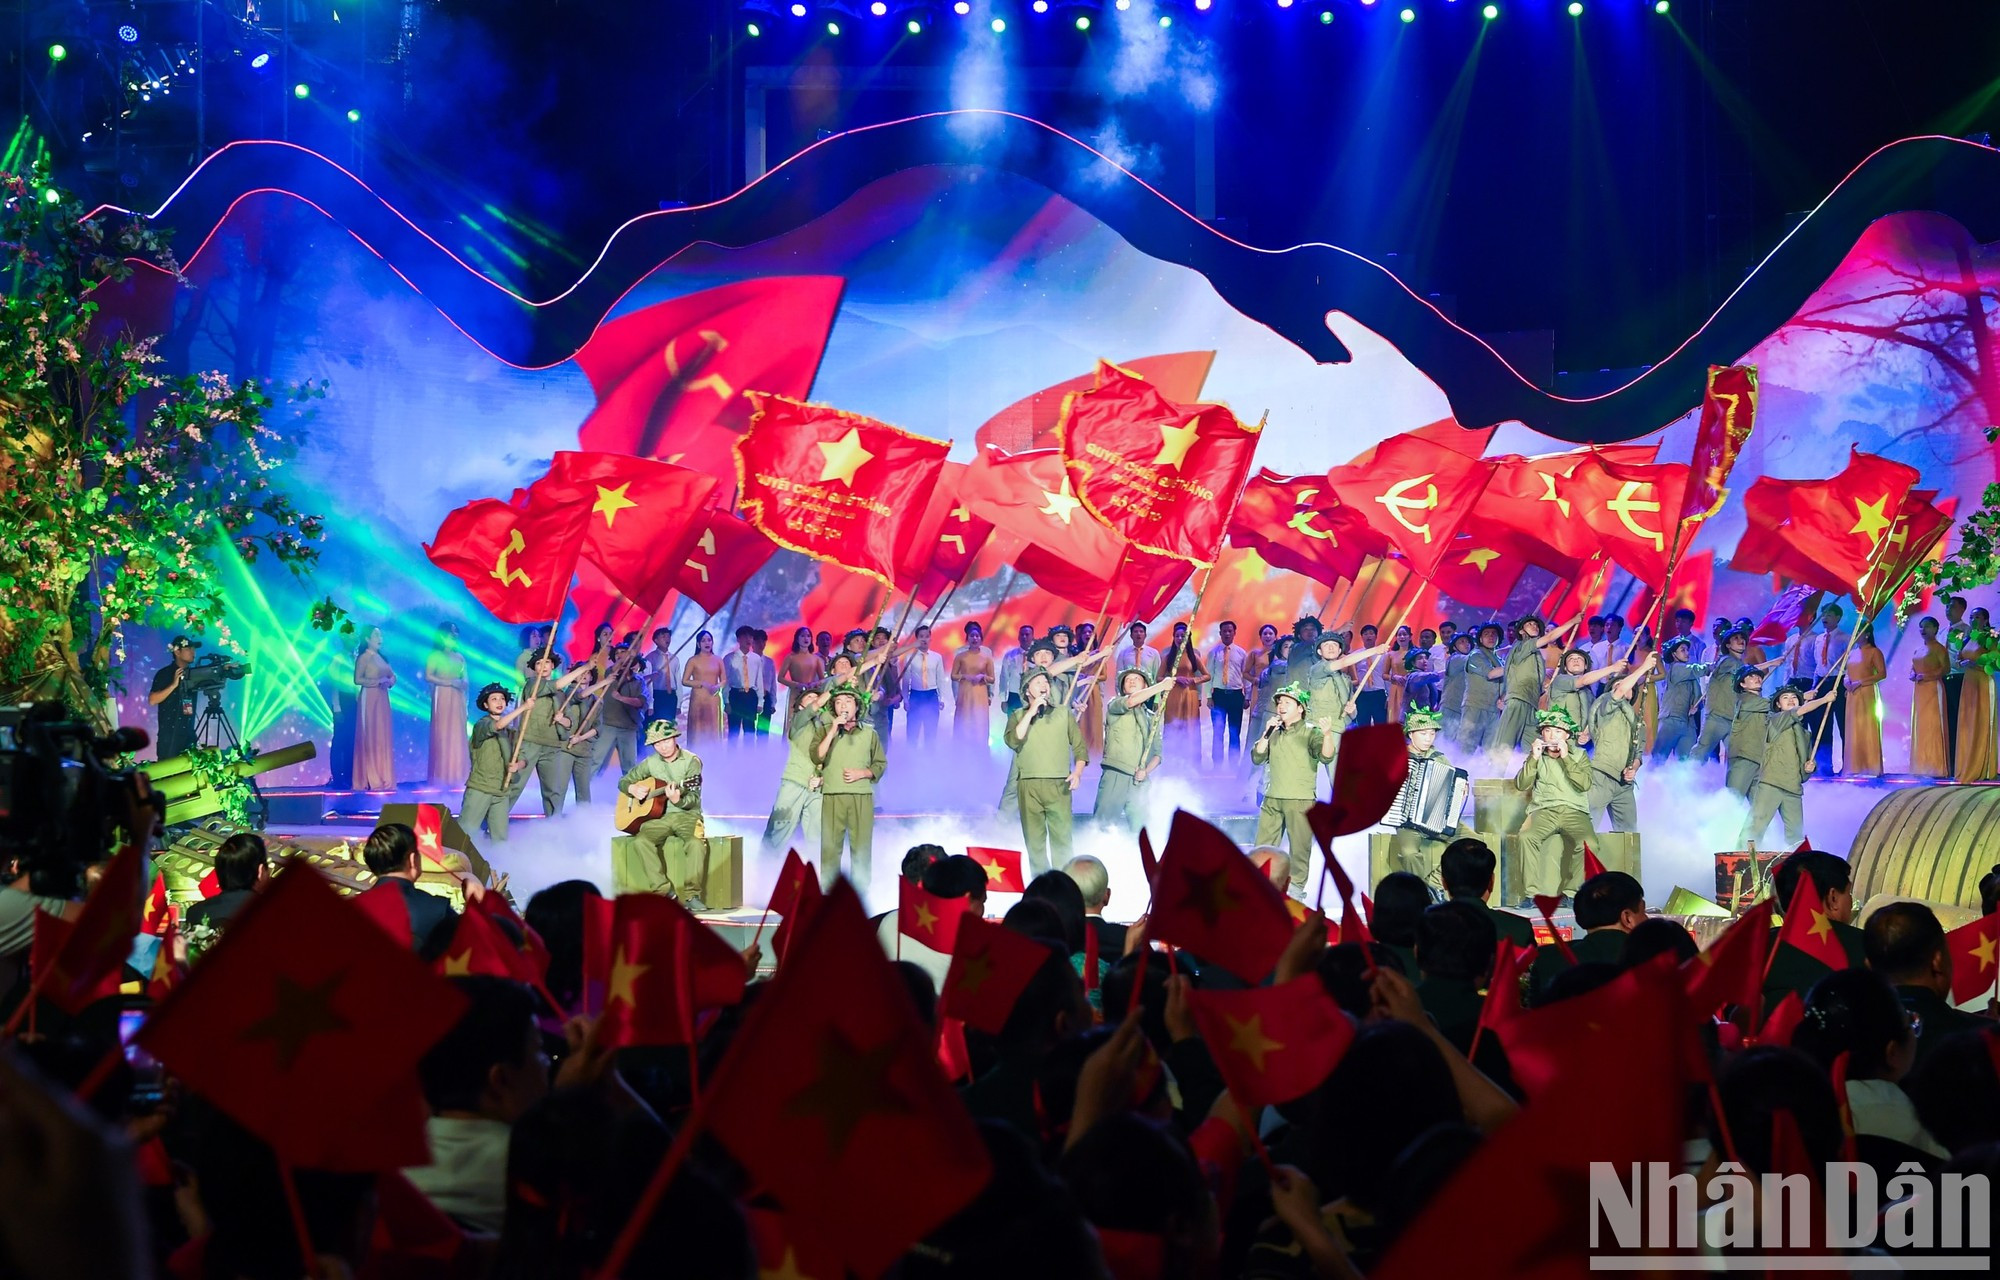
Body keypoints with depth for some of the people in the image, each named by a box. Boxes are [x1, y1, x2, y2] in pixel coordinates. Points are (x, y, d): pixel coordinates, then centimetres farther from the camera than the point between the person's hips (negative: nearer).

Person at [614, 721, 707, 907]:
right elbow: (624, 781, 20)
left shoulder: (691, 761, -5)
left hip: (687, 815, -4)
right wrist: (633, 789, -4)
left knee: (696, 843, -35)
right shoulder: (651, 763, 9)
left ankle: (691, 896, -25)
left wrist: (677, 800, -35)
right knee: (640, 841, -27)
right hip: (659, 816, 4)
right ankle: (665, 892, -24)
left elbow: (694, 800, -13)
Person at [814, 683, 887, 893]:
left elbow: (881, 765, 12)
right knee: (830, 846, -5)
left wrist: (861, 773, -5)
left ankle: (860, 892, 0)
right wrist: (833, 731, -8)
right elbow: (817, 758, -3)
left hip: (862, 796, 0)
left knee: (862, 847, -4)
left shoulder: (869, 733, 13)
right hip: (832, 796, 0)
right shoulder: (826, 730, 12)